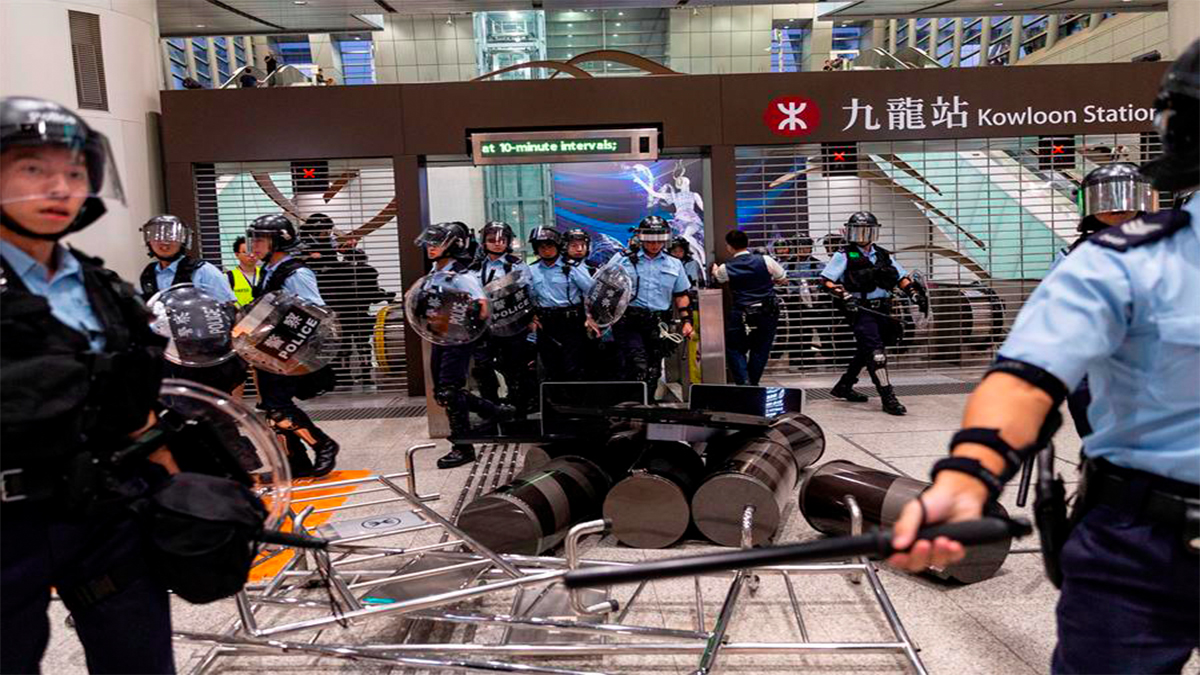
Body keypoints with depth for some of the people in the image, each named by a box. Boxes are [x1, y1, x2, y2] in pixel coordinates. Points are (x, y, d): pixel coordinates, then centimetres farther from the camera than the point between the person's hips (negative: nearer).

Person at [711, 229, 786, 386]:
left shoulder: (725, 269, -4)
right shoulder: (765, 260, -4)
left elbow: (716, 279, 20)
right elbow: (783, 280, 7)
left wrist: (714, 269, 43)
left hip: (742, 315, -2)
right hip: (769, 313, 2)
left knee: (734, 349, 10)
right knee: (760, 350, 13)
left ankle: (742, 382, -5)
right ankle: (753, 385, 18)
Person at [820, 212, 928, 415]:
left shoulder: (884, 255, 16)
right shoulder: (844, 255, 0)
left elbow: (902, 278, 19)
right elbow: (827, 281, -5)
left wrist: (916, 294, 3)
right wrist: (844, 296, -19)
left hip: (882, 310, 6)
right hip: (860, 310, -6)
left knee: (865, 351, 16)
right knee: (876, 352, -16)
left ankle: (843, 387, 32)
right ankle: (888, 398, -16)